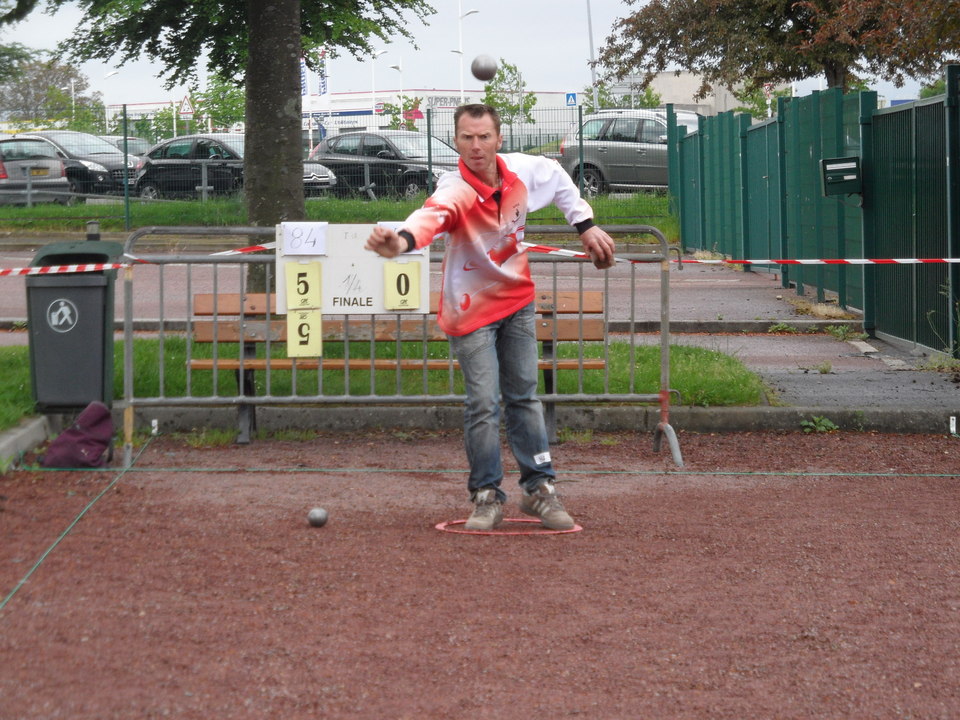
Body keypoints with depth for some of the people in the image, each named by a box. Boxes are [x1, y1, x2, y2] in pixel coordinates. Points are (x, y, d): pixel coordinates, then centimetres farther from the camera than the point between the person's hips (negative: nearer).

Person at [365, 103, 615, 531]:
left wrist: (585, 226, 10)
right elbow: (433, 214, -53)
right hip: (471, 310, -5)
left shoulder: (523, 171, -10)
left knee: (524, 397, 13)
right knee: (484, 405, -8)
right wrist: (404, 239, -74)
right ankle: (487, 497, 8)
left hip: (517, 301, 5)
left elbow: (557, 178, 14)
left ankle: (539, 489, 24)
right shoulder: (456, 191, -29)